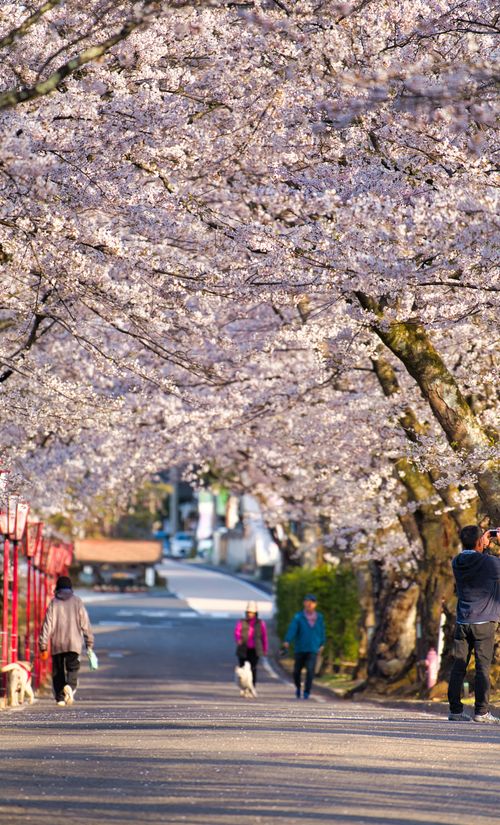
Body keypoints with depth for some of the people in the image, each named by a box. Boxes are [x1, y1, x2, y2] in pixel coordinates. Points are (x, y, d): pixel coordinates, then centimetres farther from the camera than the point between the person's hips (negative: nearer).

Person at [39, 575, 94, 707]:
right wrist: (89, 643, 9)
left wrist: (43, 646, 0)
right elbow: (85, 623, 3)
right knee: (73, 668, 2)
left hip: (57, 645, 0)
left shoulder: (54, 603, 2)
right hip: (74, 643, 0)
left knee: (58, 671, 10)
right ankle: (70, 686, -27)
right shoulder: (77, 601, 4)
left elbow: (47, 625, -2)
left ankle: (60, 697, 5)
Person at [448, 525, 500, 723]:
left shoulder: (458, 563, 4)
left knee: (458, 666, 6)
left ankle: (455, 710, 8)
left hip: (462, 623, 5)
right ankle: (481, 712, -4)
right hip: (484, 623, -5)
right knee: (483, 667, -2)